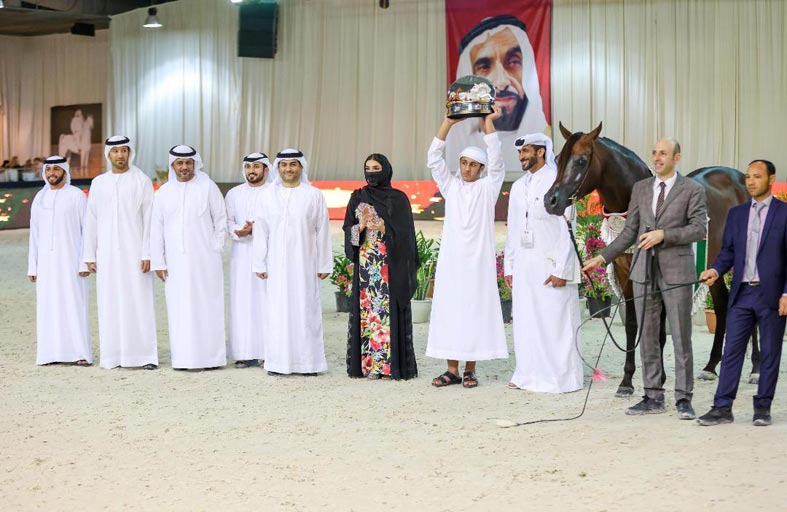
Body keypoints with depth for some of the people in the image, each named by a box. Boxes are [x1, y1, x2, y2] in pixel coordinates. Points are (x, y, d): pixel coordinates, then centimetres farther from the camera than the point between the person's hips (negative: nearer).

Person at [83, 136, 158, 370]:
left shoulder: (142, 181, 0)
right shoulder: (98, 183, 9)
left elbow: (149, 219, -3)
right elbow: (91, 221, 11)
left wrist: (147, 254, -10)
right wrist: (90, 256, 6)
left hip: (134, 252, -3)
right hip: (107, 253, 3)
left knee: (139, 302, -4)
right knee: (110, 304, 3)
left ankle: (145, 354, 0)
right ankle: (113, 355, 8)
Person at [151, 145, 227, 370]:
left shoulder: (208, 187, 1)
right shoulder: (164, 193, 7)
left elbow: (221, 219, 5)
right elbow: (156, 229, 8)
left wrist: (216, 249, -2)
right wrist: (158, 262, 3)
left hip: (204, 260, -2)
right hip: (176, 261, 2)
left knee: (207, 307, -1)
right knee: (180, 309, 1)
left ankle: (210, 355, 4)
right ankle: (183, 357, 4)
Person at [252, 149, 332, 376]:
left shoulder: (314, 195, 2)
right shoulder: (268, 195, 6)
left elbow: (322, 231, 3)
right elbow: (261, 231, 7)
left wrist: (324, 264, 1)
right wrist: (259, 264, 3)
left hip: (305, 262, -1)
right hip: (277, 263, 1)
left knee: (306, 309, 0)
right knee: (278, 310, 1)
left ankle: (308, 361, 6)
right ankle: (278, 362, 5)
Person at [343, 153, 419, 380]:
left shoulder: (398, 198, 1)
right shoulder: (357, 197, 11)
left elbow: (405, 233, -3)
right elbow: (348, 229, 8)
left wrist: (381, 226, -15)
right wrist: (361, 227, -12)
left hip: (391, 265, -3)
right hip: (365, 265, 3)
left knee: (389, 311, -5)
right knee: (366, 310, 1)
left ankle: (391, 364, -3)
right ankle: (368, 363, 4)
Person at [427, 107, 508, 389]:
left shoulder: (487, 188, 5)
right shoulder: (450, 186, 11)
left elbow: (496, 162, -9)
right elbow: (433, 160, 1)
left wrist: (489, 122, -15)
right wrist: (448, 122, -7)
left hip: (477, 259, -2)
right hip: (451, 259, 3)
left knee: (474, 310, -2)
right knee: (449, 310, 1)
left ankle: (470, 369, 4)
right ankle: (452, 369, 5)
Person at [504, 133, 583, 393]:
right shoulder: (518, 187, 15)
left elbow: (567, 229, -10)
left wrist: (562, 269, -14)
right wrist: (508, 266, 14)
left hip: (551, 265, -6)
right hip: (523, 267, 6)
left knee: (554, 321, -4)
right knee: (526, 321, 6)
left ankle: (560, 377, 3)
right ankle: (528, 374, 13)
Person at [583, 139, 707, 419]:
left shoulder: (692, 190, -1)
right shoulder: (640, 188, 11)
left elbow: (699, 229, -9)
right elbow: (630, 231, 12)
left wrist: (663, 234, -19)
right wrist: (602, 257, 5)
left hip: (676, 271, -4)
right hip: (645, 272, 5)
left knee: (681, 338, -1)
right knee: (647, 338, 8)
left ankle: (683, 399, 5)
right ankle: (653, 397, 16)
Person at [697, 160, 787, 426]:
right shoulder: (736, 213, 11)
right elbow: (728, 250, 12)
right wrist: (716, 270, -9)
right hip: (742, 294, 4)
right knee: (731, 351, 1)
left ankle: (763, 407, 13)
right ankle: (722, 407, 2)